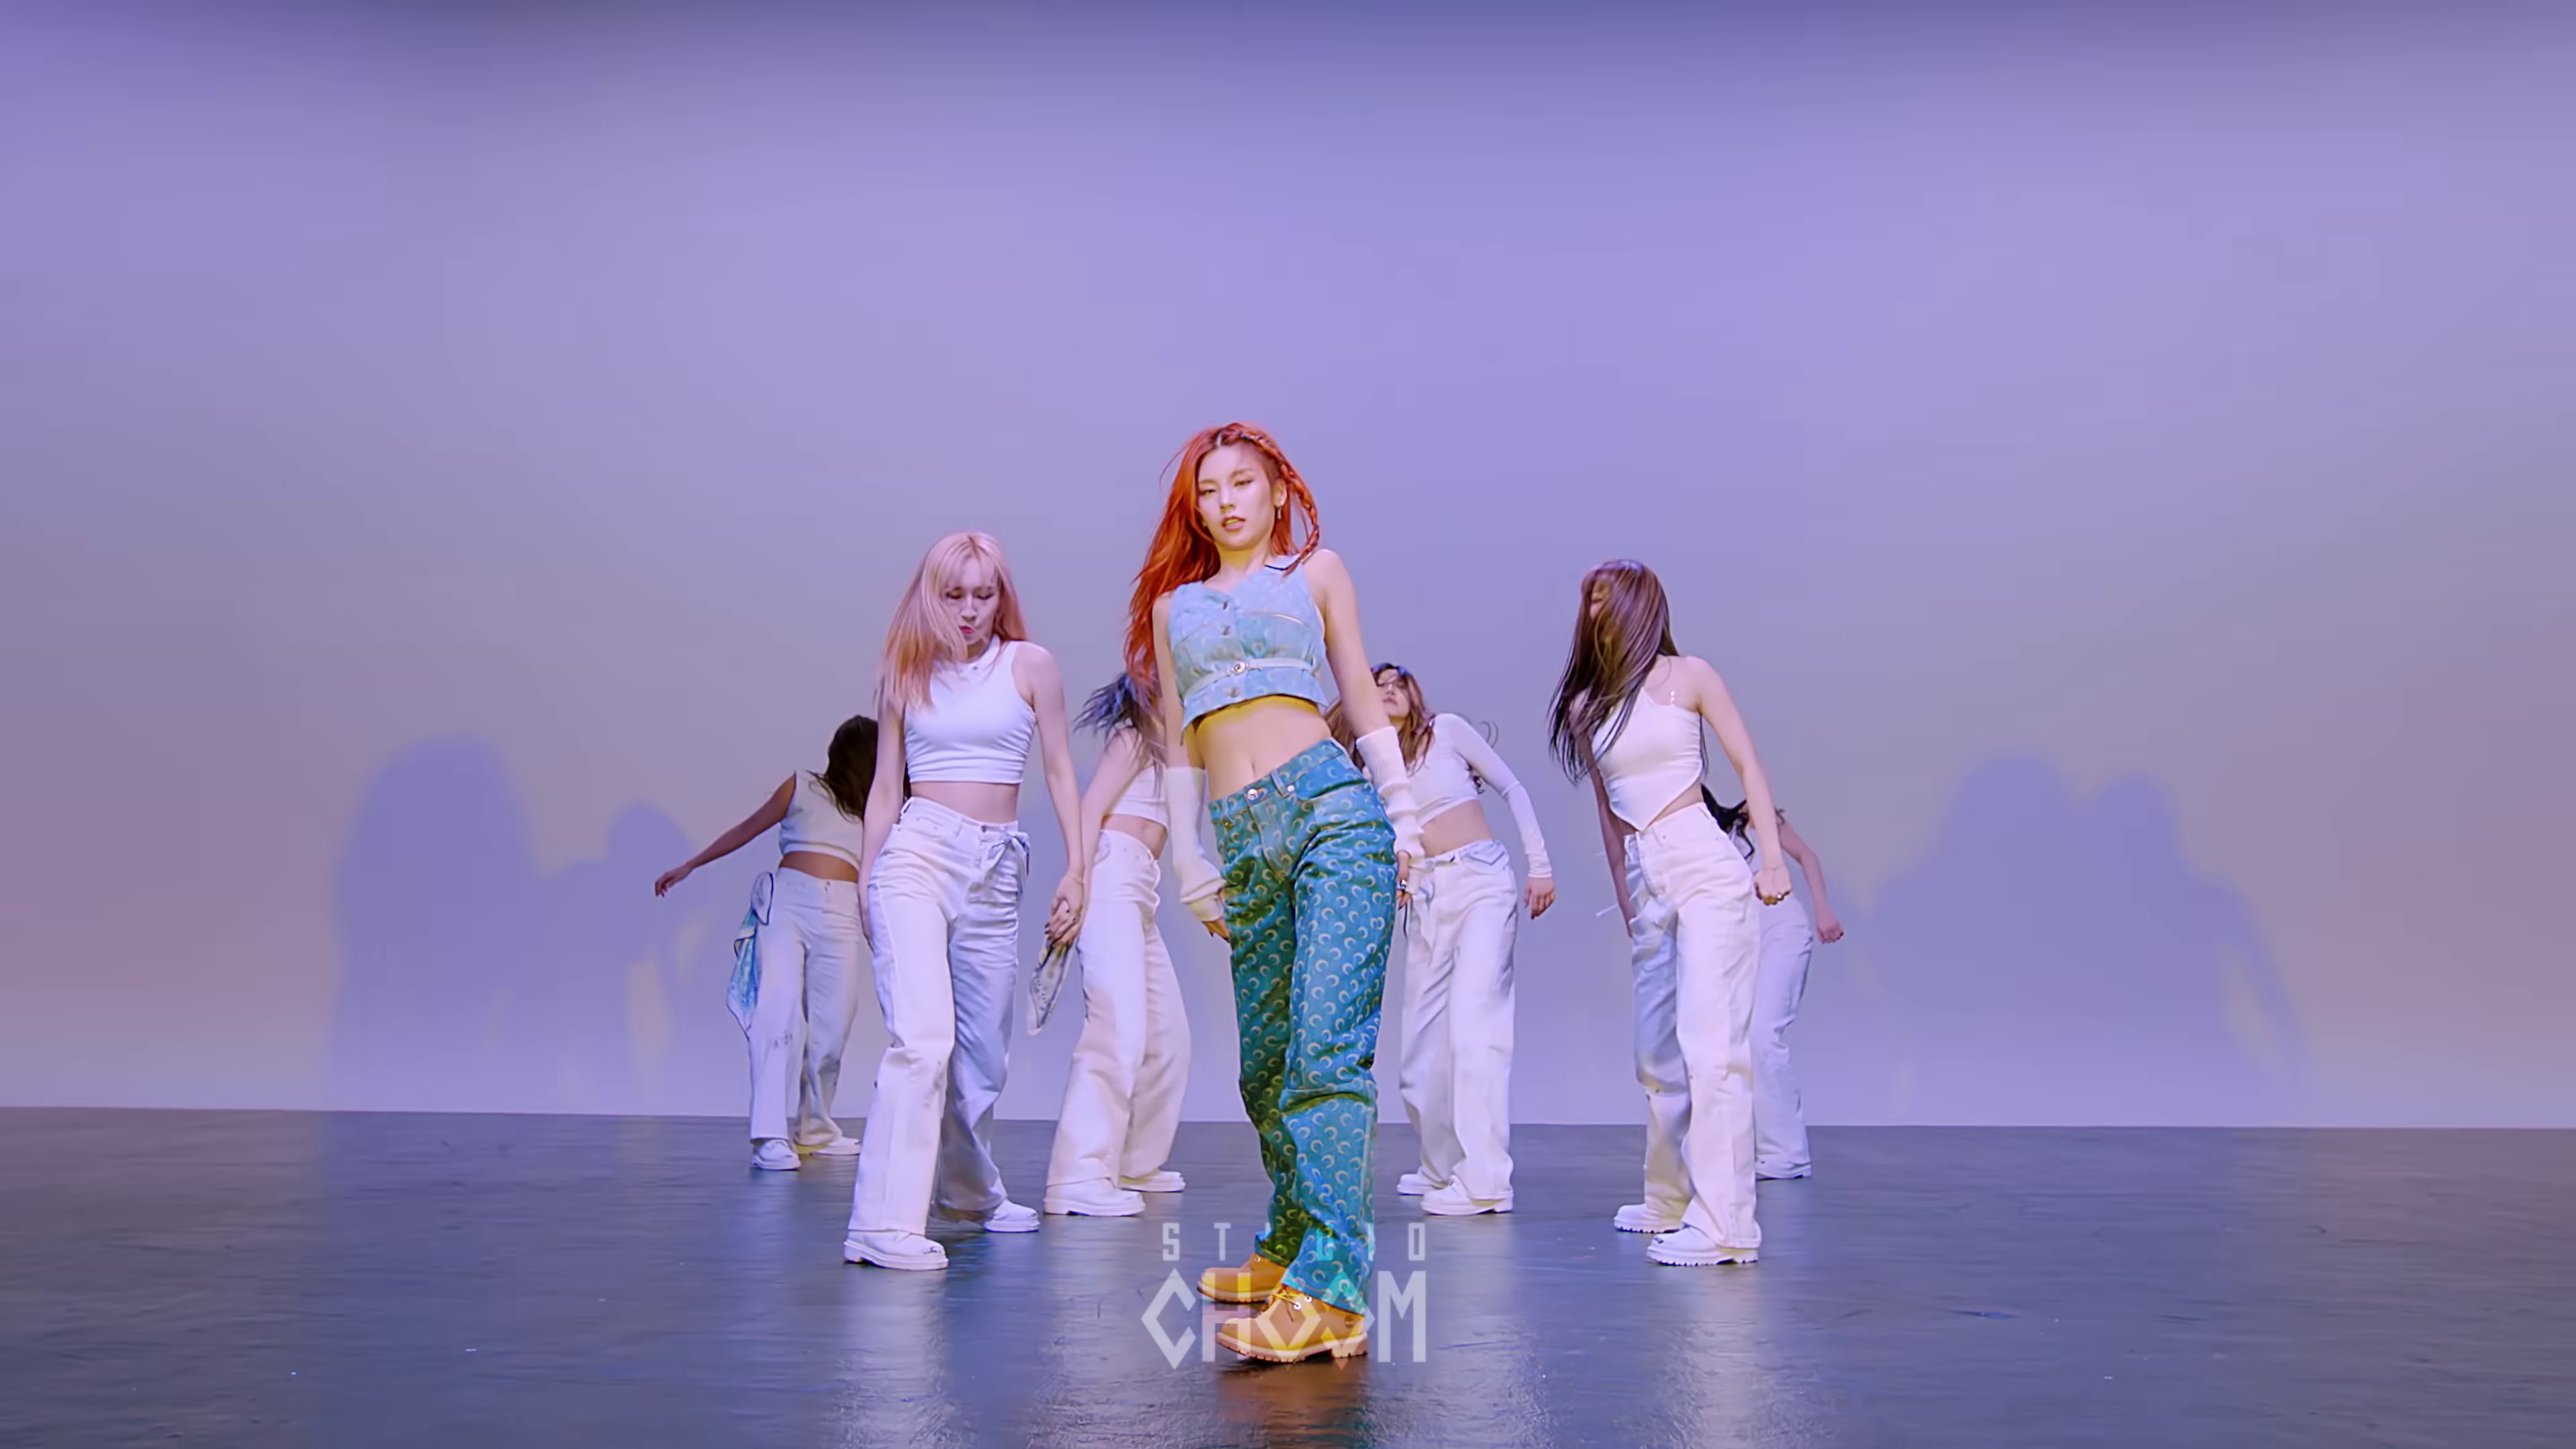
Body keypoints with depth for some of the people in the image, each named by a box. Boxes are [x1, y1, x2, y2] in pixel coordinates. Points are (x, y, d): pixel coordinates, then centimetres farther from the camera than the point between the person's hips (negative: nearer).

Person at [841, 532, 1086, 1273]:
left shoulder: (1030, 665, 8)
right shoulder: (907, 673, 9)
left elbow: (1059, 770, 9)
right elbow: (885, 787, 12)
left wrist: (1077, 867, 3)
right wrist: (864, 882, 10)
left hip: (995, 867, 2)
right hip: (918, 855, -2)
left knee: (984, 1052, 8)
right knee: (922, 1036, -19)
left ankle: (970, 1191, 33)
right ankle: (884, 1225, -20)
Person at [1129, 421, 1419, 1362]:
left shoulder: (1315, 571, 15)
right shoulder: (1174, 603, 22)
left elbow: (1363, 700, 13)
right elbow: (1180, 745, 20)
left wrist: (1403, 817, 5)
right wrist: (1189, 869, 15)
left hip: (1331, 809, -4)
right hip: (1243, 843, 4)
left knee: (1327, 1050, -15)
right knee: (1265, 1067, 8)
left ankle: (1331, 1291, -18)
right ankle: (1290, 1244, 28)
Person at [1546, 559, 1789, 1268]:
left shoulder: (1688, 676, 3)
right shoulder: (1584, 705, 14)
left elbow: (1749, 764, 3)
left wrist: (1772, 858, -6)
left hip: (1706, 869, -5)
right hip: (1645, 882, 5)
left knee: (1710, 1043, -12)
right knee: (1657, 1053, 10)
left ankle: (1724, 1224, -13)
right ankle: (1668, 1203, 24)